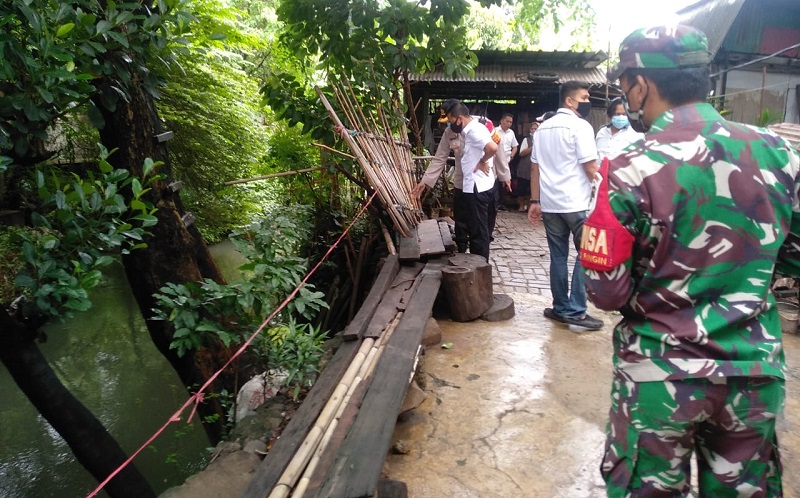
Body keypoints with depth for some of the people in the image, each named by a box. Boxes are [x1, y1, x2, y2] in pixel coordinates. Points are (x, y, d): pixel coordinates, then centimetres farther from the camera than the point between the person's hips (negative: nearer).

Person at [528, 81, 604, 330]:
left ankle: (561, 308, 18)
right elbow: (590, 167, -14)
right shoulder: (580, 126, -8)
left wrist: (535, 201, 16)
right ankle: (575, 311, 3)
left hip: (550, 204, 7)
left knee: (558, 257, 12)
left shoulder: (543, 128, 13)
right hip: (577, 204, -6)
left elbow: (535, 167, 13)